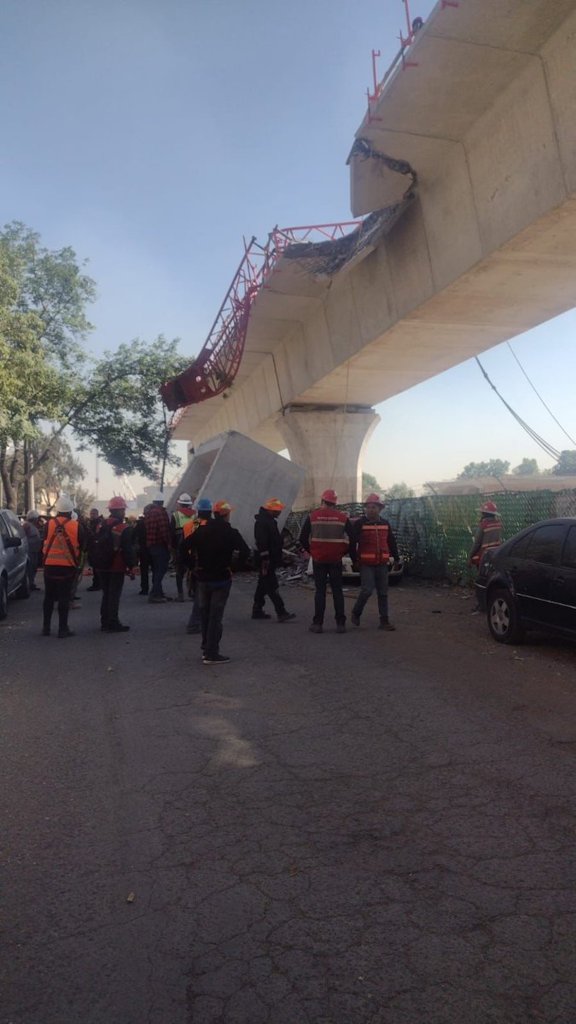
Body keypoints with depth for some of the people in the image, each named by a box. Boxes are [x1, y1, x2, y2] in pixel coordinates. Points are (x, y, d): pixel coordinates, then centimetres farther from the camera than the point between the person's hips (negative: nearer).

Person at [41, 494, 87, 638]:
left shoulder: (49, 524, -4)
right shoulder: (77, 526, -8)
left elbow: (45, 543, 7)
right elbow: (82, 546, 2)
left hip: (50, 565, 2)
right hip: (68, 566, -2)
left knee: (49, 596, 13)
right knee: (64, 597, 2)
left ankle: (46, 627, 18)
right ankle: (62, 629, 3)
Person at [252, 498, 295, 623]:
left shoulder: (269, 520, 16)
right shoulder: (262, 522, -17)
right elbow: (262, 542, -23)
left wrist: (277, 559, 24)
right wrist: (265, 559, -25)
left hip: (270, 559, 11)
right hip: (266, 560, -11)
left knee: (263, 584, 15)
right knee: (272, 586, -10)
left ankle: (257, 610, 23)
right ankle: (281, 613, -11)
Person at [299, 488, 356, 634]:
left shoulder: (312, 516, -1)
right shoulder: (343, 517, 1)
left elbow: (303, 538, 0)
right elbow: (352, 539, 0)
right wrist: (353, 557, 12)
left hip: (318, 560, -1)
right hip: (336, 560, 1)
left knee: (320, 591, 5)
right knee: (337, 591, 8)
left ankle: (318, 623, 3)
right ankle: (340, 624, 6)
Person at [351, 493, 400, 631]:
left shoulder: (385, 524, 11)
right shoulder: (359, 523, -4)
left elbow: (391, 542, 19)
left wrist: (396, 558, 20)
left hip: (382, 564, 5)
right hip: (366, 564, -5)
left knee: (383, 593, 6)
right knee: (367, 590, -13)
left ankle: (384, 621, 13)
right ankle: (355, 613, 10)